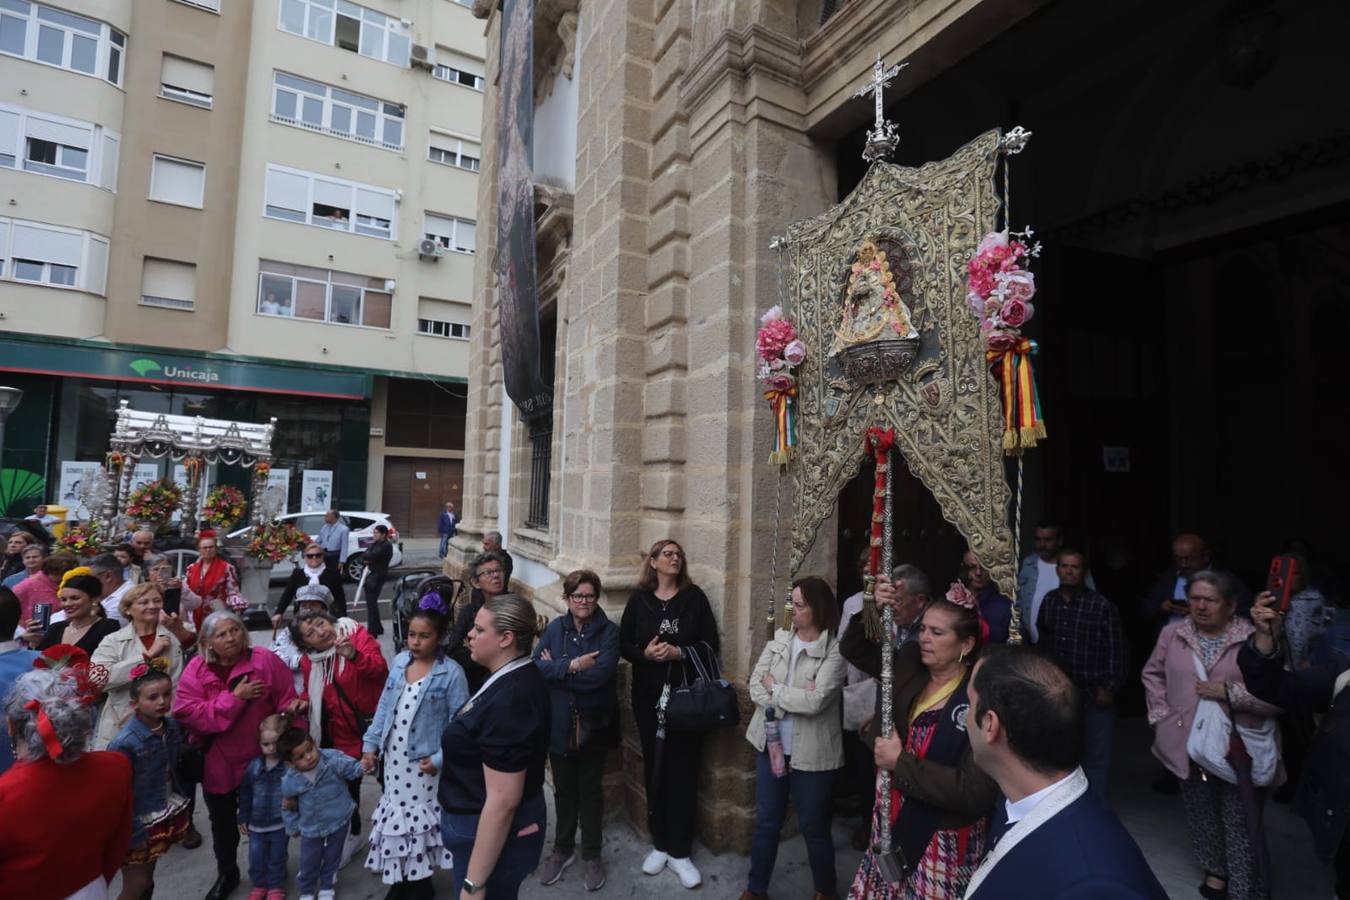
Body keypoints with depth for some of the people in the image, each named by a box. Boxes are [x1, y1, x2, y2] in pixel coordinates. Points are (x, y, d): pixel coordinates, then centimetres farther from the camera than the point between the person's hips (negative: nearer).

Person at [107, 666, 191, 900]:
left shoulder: (172, 726, -6)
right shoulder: (124, 743, -24)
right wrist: (131, 833, -15)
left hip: (164, 817, 6)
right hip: (138, 822, -5)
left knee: (148, 878, 19)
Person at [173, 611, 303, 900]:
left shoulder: (266, 660, -15)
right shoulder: (196, 669, -10)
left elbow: (287, 705, -12)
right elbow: (185, 713, -19)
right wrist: (234, 697, -26)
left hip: (260, 761, -2)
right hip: (216, 764, 2)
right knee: (222, 823, 23)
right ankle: (226, 874, 49)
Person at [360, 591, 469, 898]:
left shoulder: (451, 672, -18)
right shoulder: (399, 662, -1)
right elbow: (384, 706, 7)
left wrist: (440, 758, -19)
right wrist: (370, 744, 4)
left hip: (424, 762, -5)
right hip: (394, 757, 5)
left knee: (420, 819, 9)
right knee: (395, 815, 18)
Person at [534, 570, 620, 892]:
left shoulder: (609, 631, -11)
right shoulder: (555, 628, -2)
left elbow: (600, 674, -24)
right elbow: (535, 664, -14)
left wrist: (556, 668, -16)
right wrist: (573, 665, -24)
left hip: (593, 725, -2)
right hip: (559, 724, 3)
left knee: (590, 790, 14)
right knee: (564, 789, 19)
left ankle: (592, 855, 33)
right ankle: (563, 848, 40)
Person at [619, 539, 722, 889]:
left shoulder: (695, 596, -3)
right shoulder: (639, 599, 1)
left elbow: (712, 645, -5)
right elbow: (623, 645, 2)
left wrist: (679, 652, -18)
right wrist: (645, 653, -16)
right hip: (649, 697, 1)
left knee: (683, 771, 3)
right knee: (655, 769, 11)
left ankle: (680, 852, 18)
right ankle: (660, 844, 29)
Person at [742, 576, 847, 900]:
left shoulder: (835, 651, -16)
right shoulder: (779, 640, -2)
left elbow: (815, 702, -24)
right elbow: (755, 686, -6)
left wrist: (774, 688, -12)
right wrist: (793, 697, -21)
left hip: (812, 753, -4)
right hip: (771, 745, 4)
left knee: (814, 827, 15)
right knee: (766, 822, 18)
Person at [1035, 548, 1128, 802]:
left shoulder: (1103, 607, -14)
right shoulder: (1049, 602, 0)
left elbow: (1117, 651, -10)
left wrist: (1110, 687, -12)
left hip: (1094, 696, -4)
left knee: (1095, 758, 9)